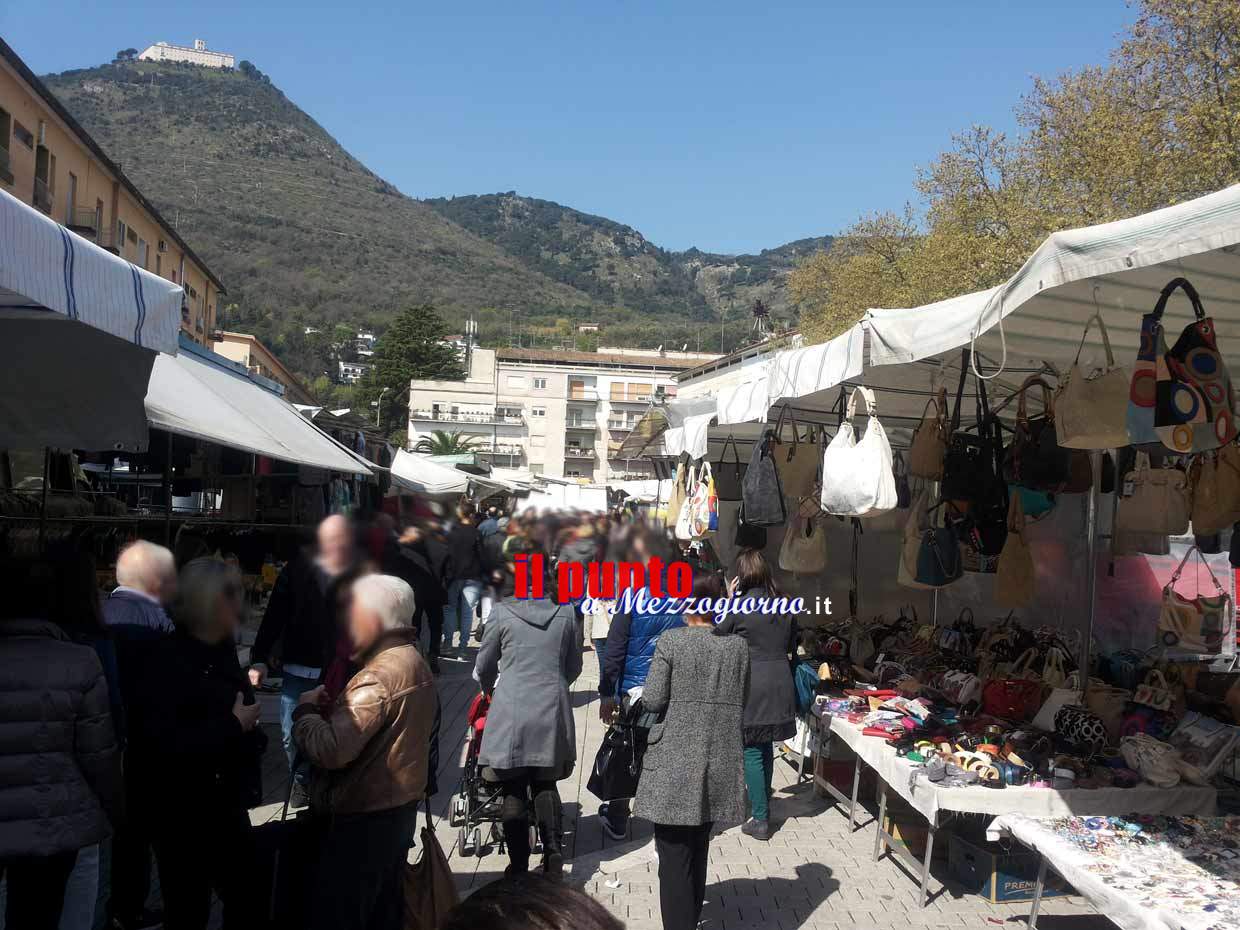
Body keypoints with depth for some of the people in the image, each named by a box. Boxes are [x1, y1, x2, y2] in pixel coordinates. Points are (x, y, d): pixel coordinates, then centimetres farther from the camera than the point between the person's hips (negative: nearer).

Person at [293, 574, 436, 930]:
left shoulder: (380, 675, -23)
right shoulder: (413, 661, 8)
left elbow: (330, 750, -31)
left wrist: (306, 707, -14)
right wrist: (330, 706, -3)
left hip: (365, 817, -10)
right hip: (398, 807, 10)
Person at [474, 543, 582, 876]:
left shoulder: (502, 613, -5)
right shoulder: (566, 612, 1)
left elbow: (484, 667, 5)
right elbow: (574, 668, 11)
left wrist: (489, 686, 26)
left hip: (511, 709, -2)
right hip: (553, 710, 2)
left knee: (514, 789, 8)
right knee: (545, 784, 17)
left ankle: (519, 864, 11)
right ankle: (552, 845, 2)